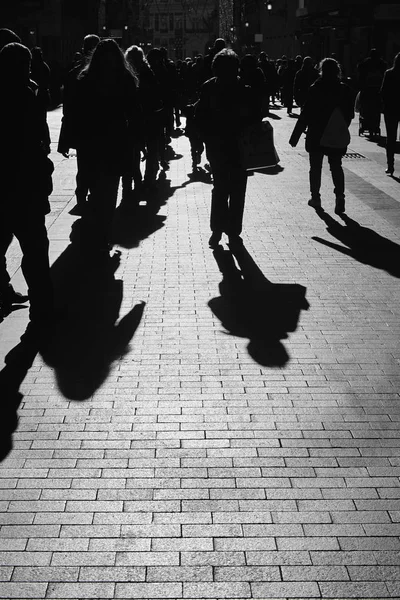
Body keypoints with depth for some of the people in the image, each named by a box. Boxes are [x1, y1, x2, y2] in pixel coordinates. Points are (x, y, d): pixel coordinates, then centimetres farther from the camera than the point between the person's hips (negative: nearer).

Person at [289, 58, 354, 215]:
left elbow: (305, 115, -11)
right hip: (338, 137, 3)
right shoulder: (345, 90, -1)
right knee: (336, 166, 11)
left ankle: (315, 197, 17)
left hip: (317, 135, -3)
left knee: (315, 166, 11)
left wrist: (295, 136, -7)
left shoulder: (316, 89, -11)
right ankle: (340, 196, -7)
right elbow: (350, 115, 3)